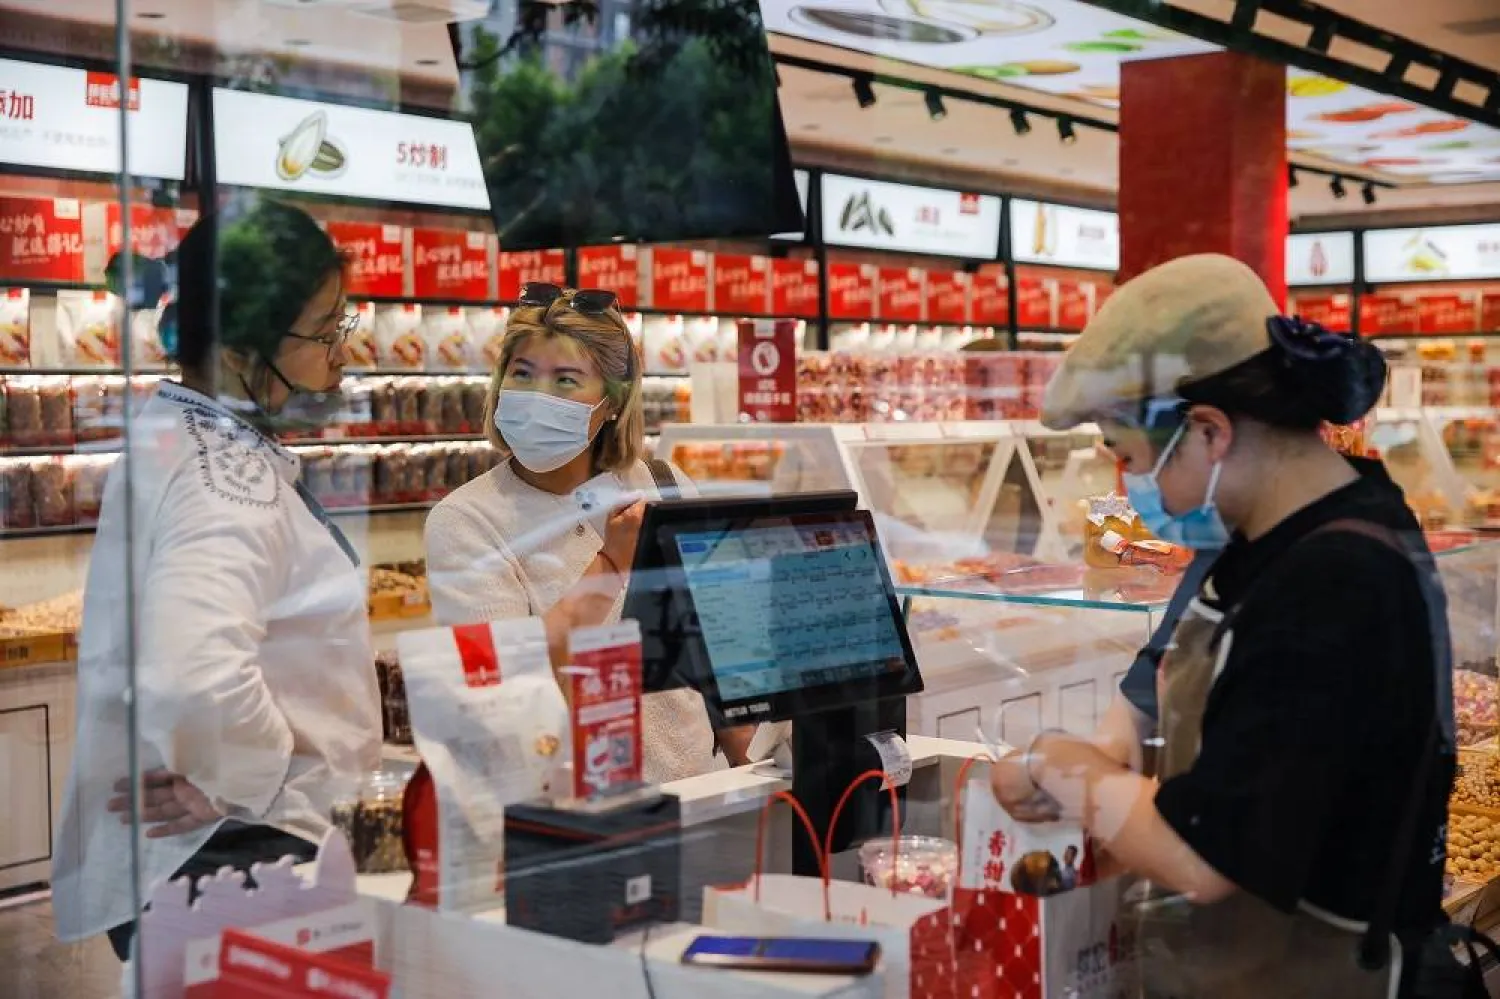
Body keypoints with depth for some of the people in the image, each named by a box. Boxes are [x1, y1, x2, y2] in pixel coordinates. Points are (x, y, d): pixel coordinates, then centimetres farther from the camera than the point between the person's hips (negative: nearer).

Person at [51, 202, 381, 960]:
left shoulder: (180, 435, 8)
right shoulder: (227, 471, -24)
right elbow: (196, 679, -40)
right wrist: (251, 781, -22)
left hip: (185, 850, 10)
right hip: (222, 857, -10)